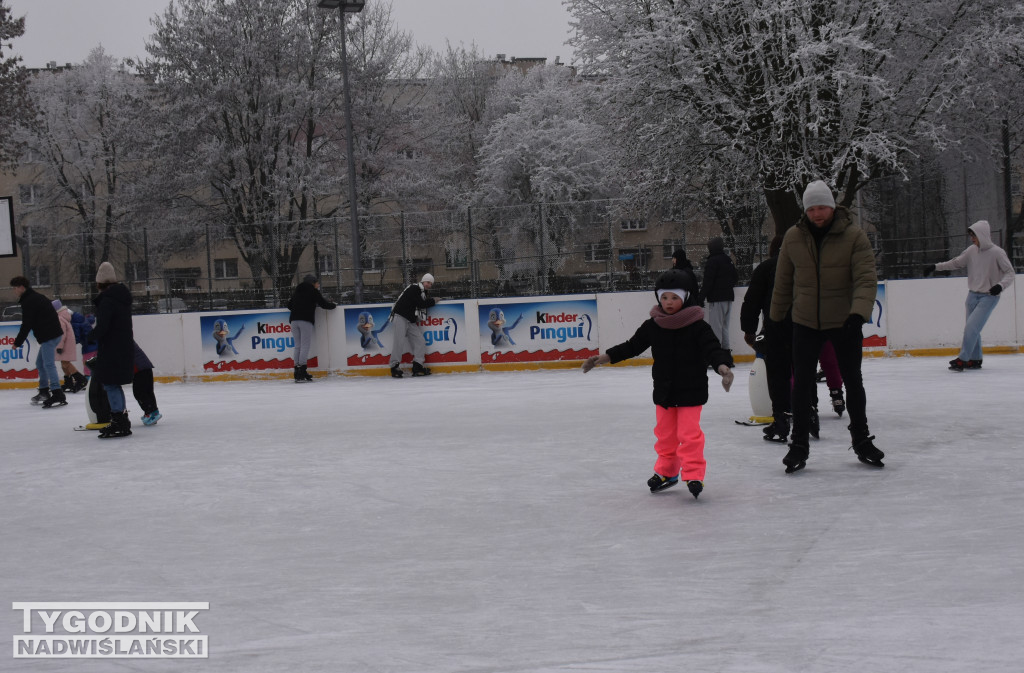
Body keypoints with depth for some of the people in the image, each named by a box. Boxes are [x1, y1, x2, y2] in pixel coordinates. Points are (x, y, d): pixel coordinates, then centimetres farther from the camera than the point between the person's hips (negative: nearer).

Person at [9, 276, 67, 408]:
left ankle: (58, 396, -20)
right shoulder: (36, 297, 19)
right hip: (51, 334, 11)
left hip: (50, 336, -11)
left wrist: (18, 342, -7)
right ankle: (44, 392, 29)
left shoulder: (29, 301, -13)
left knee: (49, 364, -14)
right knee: (40, 363, 20)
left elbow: (26, 325, -16)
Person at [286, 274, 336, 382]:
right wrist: (333, 305, 22)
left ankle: (298, 370, 3)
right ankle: (301, 369, -19)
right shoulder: (313, 291, 6)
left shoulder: (297, 291, 22)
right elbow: (323, 304, 4)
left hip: (294, 319, 5)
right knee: (305, 345, -8)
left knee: (298, 345, 7)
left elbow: (289, 305, 23)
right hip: (306, 320, -5)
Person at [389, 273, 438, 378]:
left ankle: (417, 367, 0)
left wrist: (431, 300, -1)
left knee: (420, 341, -1)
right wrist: (433, 301, -8)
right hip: (401, 317, -9)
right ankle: (395, 366, -14)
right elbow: (420, 303, -19)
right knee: (399, 341, -15)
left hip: (411, 320, 9)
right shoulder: (414, 288, -11)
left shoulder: (424, 292, 18)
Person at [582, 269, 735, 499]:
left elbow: (712, 348, -21)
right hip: (663, 391, 5)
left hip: (691, 392, -5)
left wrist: (722, 366, -42)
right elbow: (631, 346, 7)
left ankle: (693, 475, -3)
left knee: (689, 433, -8)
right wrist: (603, 358, 2)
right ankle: (667, 472, 30)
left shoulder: (697, 326, -13)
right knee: (665, 433, 15)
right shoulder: (652, 326, 0)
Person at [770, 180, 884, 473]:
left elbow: (866, 279, -19)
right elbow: (783, 281, 6)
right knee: (802, 383, 0)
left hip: (844, 323, -1)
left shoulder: (854, 236, -13)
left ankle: (861, 440, 26)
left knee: (853, 382, 10)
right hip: (806, 324, 1)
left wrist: (858, 314, -33)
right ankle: (799, 445, 10)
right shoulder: (793, 237, -4)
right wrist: (776, 317, 12)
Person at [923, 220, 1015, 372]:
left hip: (989, 297, -6)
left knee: (971, 326, -17)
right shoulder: (972, 250, 3)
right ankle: (975, 359, 21)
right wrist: (936, 267, 7)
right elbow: (956, 263, 14)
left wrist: (1001, 285, -29)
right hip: (973, 295, 6)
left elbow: (1009, 273, -12)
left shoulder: (997, 252, -13)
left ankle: (962, 359, -14)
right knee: (971, 329, 9)